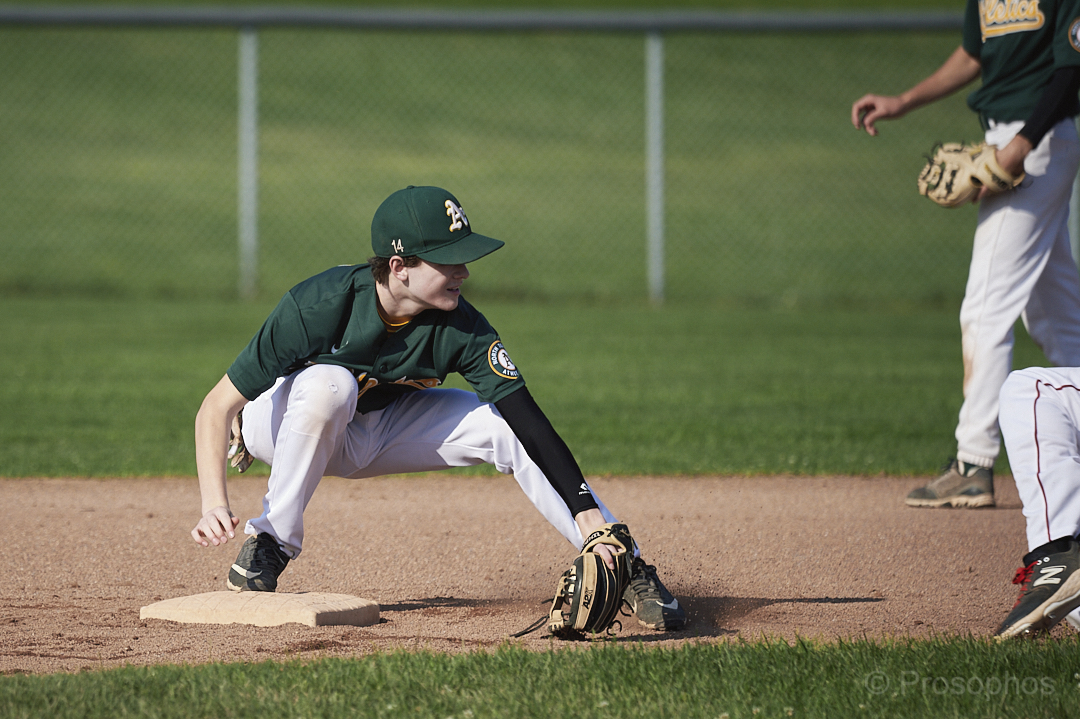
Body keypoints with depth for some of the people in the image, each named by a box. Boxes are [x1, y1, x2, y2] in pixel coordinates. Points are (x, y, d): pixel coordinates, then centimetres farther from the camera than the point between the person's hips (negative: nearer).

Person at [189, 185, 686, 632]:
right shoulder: (316, 308, -35)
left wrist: (588, 515, -37)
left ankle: (628, 570, -8)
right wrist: (214, 505, -46)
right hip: (279, 424, -4)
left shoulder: (461, 331, -25)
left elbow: (531, 423, -27)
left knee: (509, 428, -16)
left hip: (379, 434, 4)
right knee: (330, 383, -38)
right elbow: (217, 407, -33)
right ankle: (268, 546, -24)